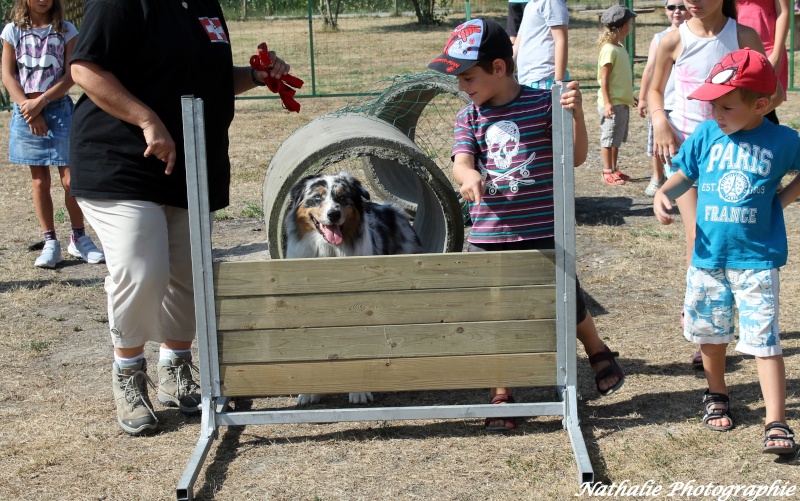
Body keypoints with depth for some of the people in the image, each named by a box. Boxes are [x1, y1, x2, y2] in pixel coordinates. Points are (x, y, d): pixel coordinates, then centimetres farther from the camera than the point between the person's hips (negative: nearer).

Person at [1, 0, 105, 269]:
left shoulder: (66, 30, 2)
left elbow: (71, 75, -4)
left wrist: (41, 101, -14)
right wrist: (28, 108, -10)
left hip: (59, 108, -1)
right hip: (26, 110, 1)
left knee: (70, 178, -4)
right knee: (40, 179, 4)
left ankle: (79, 238, 11)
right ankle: (50, 242, 10)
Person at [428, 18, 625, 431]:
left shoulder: (543, 103, -5)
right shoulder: (469, 118, 3)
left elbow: (576, 157, -4)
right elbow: (461, 162, -12)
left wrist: (576, 113, -20)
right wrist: (469, 175, -36)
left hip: (543, 233, -2)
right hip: (488, 237, 3)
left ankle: (599, 352, 37)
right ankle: (501, 395, 23)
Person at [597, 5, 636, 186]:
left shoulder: (619, 47, 12)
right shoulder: (609, 50, -16)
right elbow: (604, 79, -18)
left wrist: (630, 98, 21)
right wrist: (607, 103, -22)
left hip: (622, 102, 9)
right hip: (612, 103, -9)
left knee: (616, 139, 15)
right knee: (608, 139, -1)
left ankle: (614, 169, 22)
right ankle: (607, 172, 4)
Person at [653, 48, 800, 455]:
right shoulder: (705, 136, -1)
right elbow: (683, 176, 8)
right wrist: (663, 194, -10)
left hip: (757, 259, -3)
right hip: (708, 256, 3)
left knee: (764, 341, -6)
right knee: (711, 334, 17)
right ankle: (716, 395, 41)